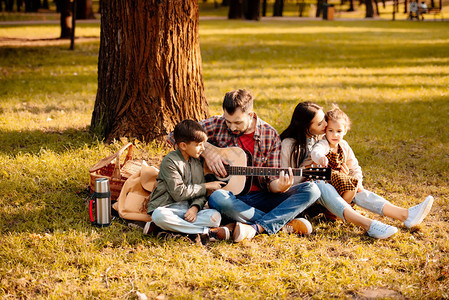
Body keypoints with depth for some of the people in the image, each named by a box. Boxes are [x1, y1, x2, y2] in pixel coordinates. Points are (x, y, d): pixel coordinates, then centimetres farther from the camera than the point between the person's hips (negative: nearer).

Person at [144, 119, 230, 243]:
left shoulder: (197, 162, 14)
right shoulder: (170, 161, -7)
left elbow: (200, 194, 11)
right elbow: (178, 193, -15)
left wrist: (195, 207, -13)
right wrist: (205, 187, -6)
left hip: (188, 209, 6)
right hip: (167, 207, -5)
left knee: (215, 216, -22)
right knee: (159, 215, -39)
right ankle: (206, 232, -32)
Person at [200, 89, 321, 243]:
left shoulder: (270, 136, 1)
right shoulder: (217, 125, 0)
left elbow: (270, 180, 0)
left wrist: (279, 187, -24)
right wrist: (206, 151, -14)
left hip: (260, 197, 2)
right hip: (232, 196, -1)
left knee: (311, 189, -18)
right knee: (216, 198, -40)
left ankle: (256, 228, -34)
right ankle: (283, 224, -27)